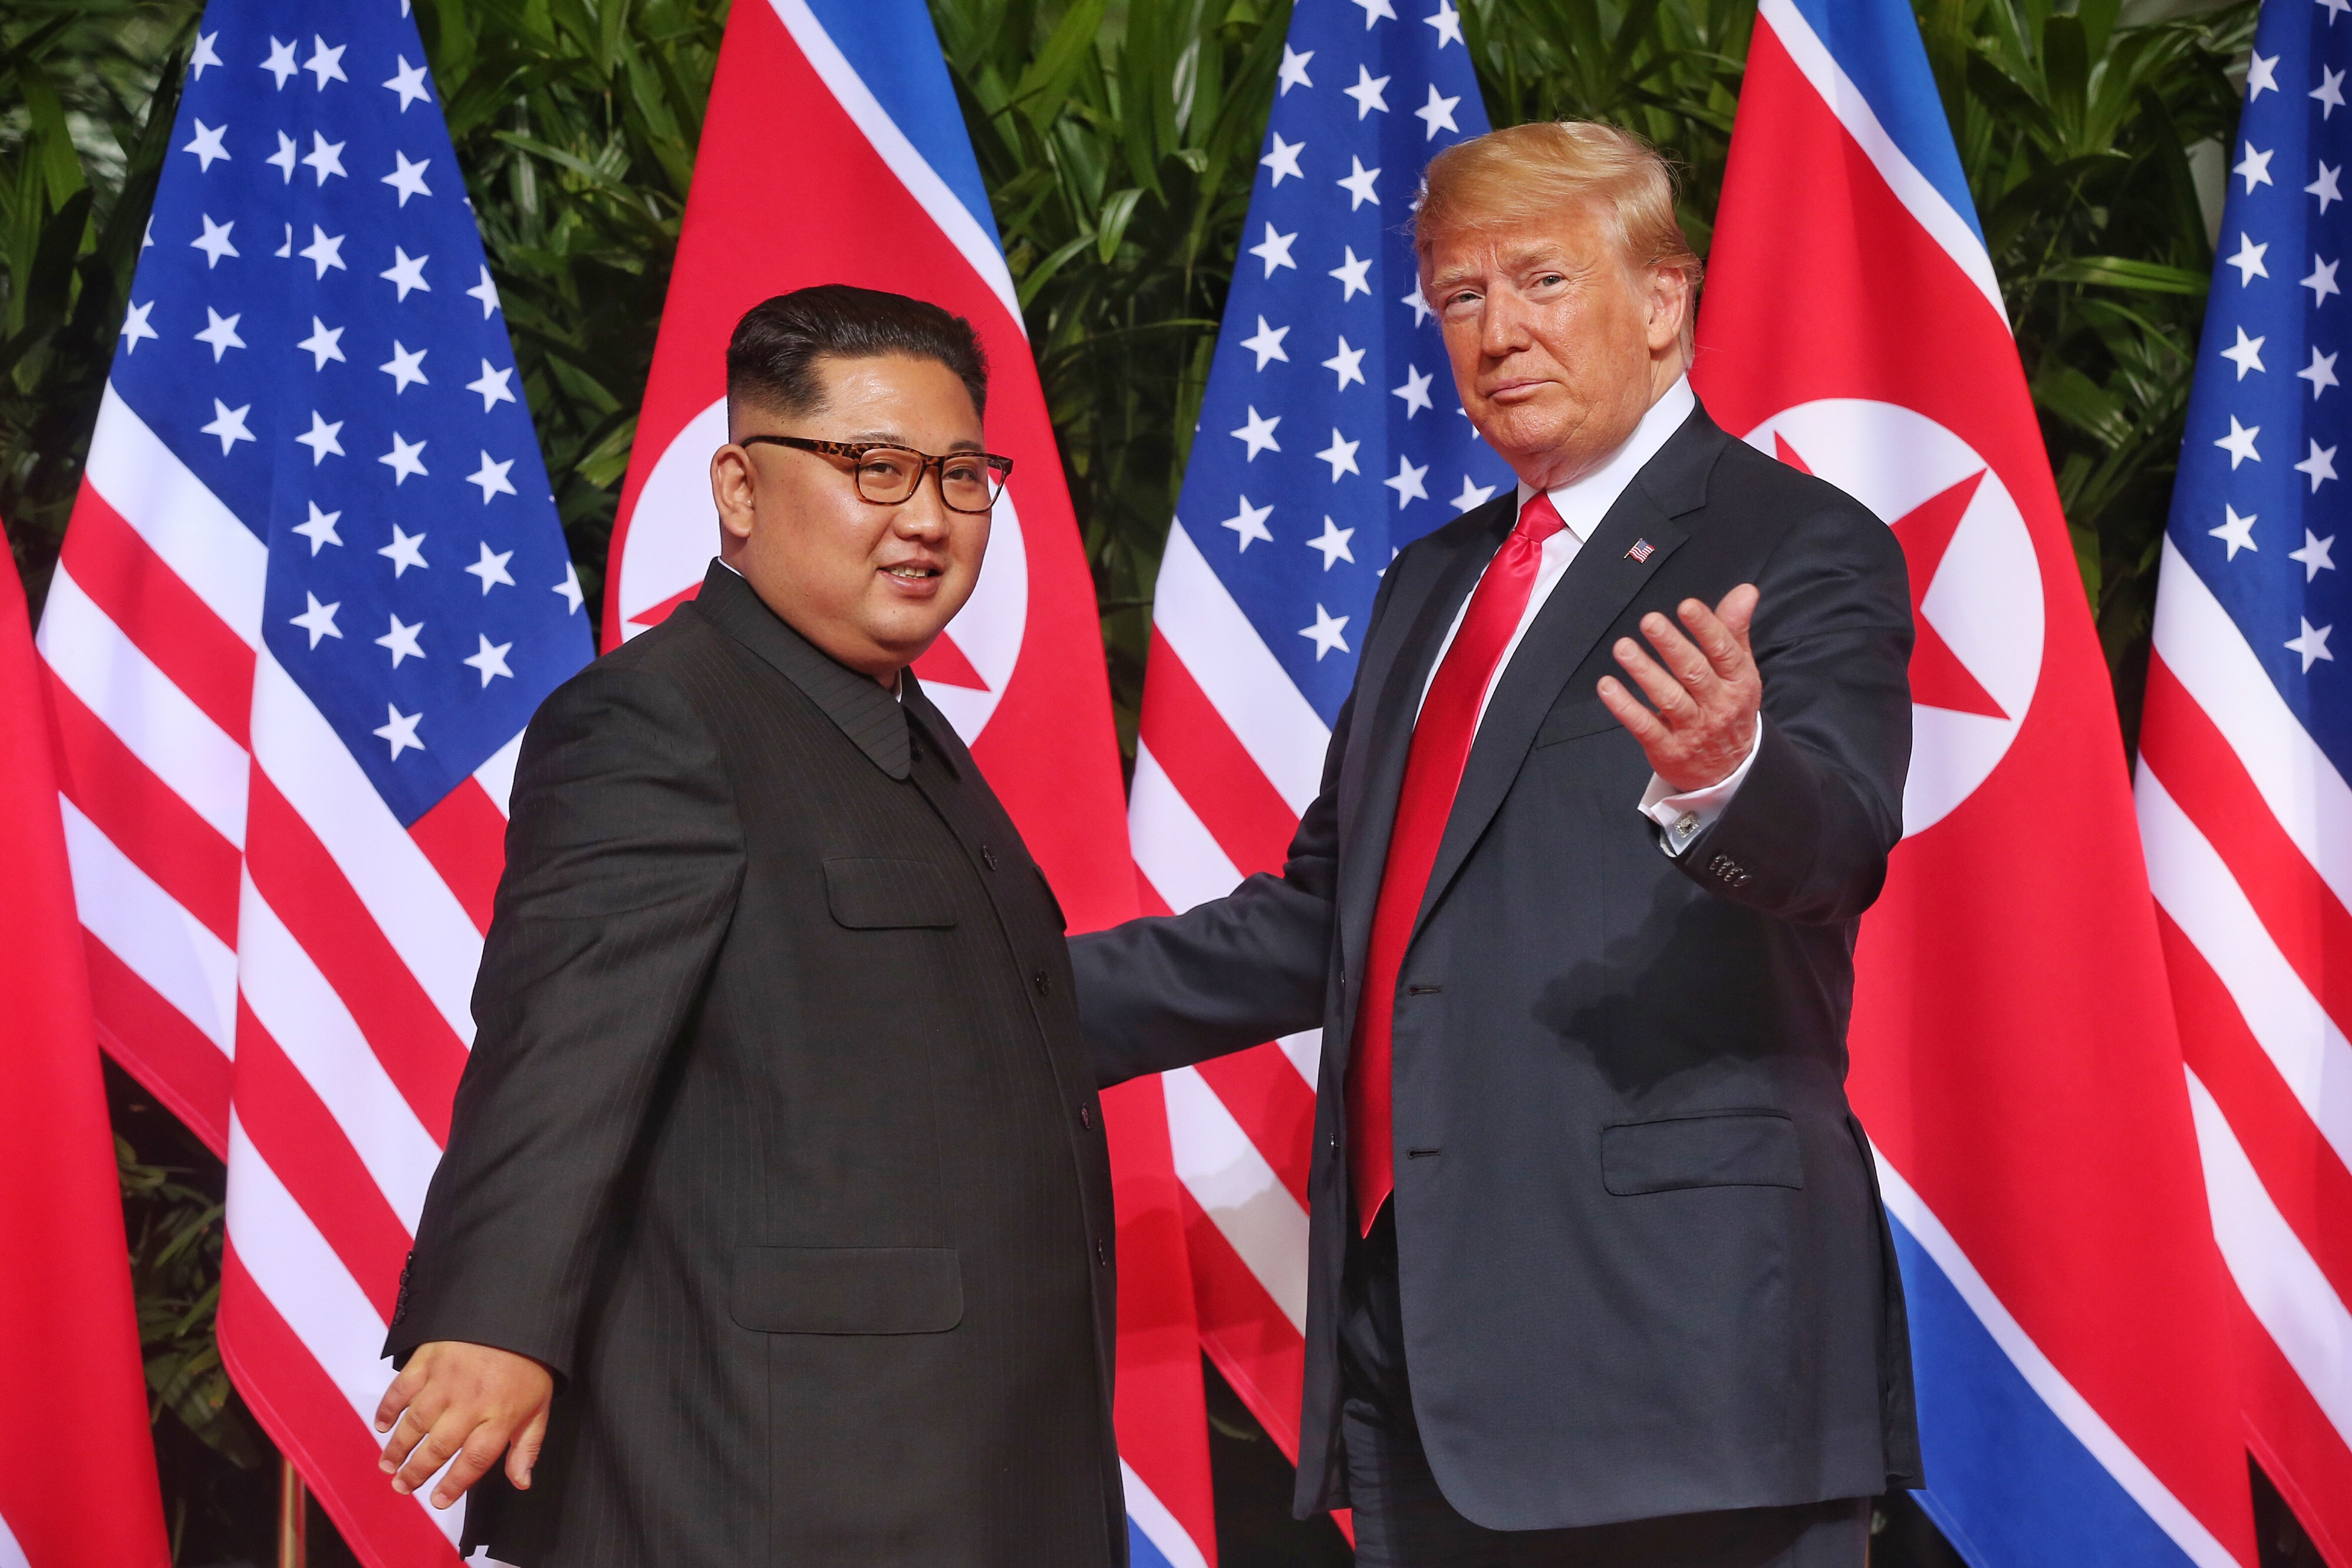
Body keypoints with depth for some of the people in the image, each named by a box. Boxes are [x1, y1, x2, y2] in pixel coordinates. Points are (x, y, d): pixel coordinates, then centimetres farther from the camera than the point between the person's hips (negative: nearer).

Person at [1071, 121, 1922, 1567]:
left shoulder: (1800, 549, -3)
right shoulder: (1433, 587, 21)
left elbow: (1838, 836, -21)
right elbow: (1323, 920, 25)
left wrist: (1723, 778, -44)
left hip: (1677, 1345, -7)